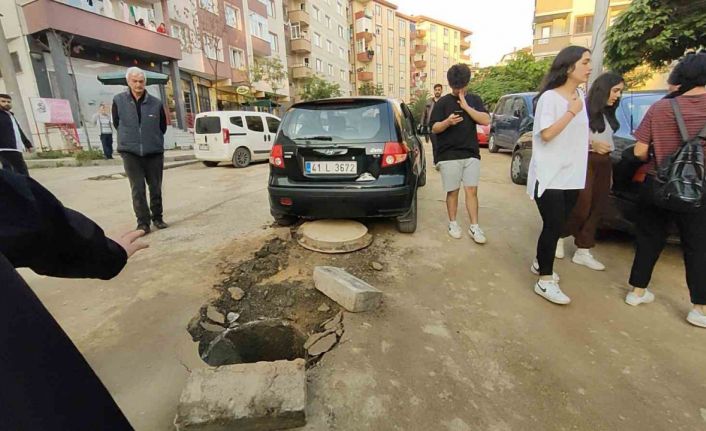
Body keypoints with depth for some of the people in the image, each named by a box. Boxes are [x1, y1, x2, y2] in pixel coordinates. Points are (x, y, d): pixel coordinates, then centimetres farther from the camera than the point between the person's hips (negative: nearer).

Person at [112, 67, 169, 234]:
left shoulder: (156, 103, 0)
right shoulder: (118, 101, 0)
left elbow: (163, 127, 10)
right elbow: (117, 124, 11)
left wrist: (153, 140, 12)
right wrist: (129, 139, 11)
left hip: (154, 151, 1)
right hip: (130, 152, -1)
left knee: (155, 187, 8)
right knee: (138, 189, -2)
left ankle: (157, 217, 21)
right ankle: (143, 222, 4)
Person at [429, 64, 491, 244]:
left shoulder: (474, 100, 10)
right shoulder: (442, 102, 2)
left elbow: (486, 120, -3)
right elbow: (434, 129, -4)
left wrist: (466, 106, -11)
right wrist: (447, 122, -24)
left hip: (471, 154, 2)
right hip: (448, 155, -2)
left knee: (472, 191, 2)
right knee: (453, 191, 4)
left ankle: (474, 227, 10)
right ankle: (453, 223, 19)